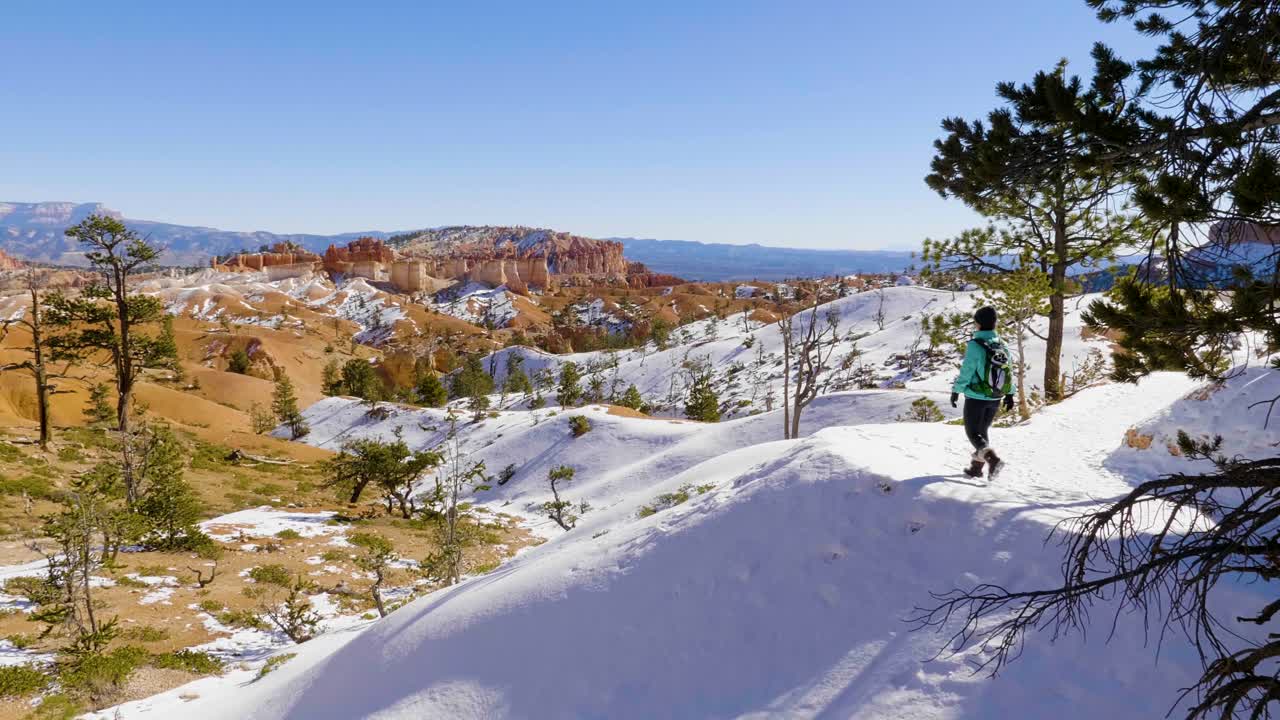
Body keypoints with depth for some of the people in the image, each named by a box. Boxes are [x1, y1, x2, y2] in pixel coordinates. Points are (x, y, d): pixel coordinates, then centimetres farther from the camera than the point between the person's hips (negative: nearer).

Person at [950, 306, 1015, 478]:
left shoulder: (975, 345, -19)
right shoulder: (1002, 345, 1)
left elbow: (966, 372, -17)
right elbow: (1009, 371, 6)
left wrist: (956, 390, -6)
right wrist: (1010, 394, 15)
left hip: (976, 398, -6)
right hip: (995, 399, 6)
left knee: (973, 433, 4)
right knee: (983, 431, 18)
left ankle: (993, 459, -19)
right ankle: (976, 467, 23)